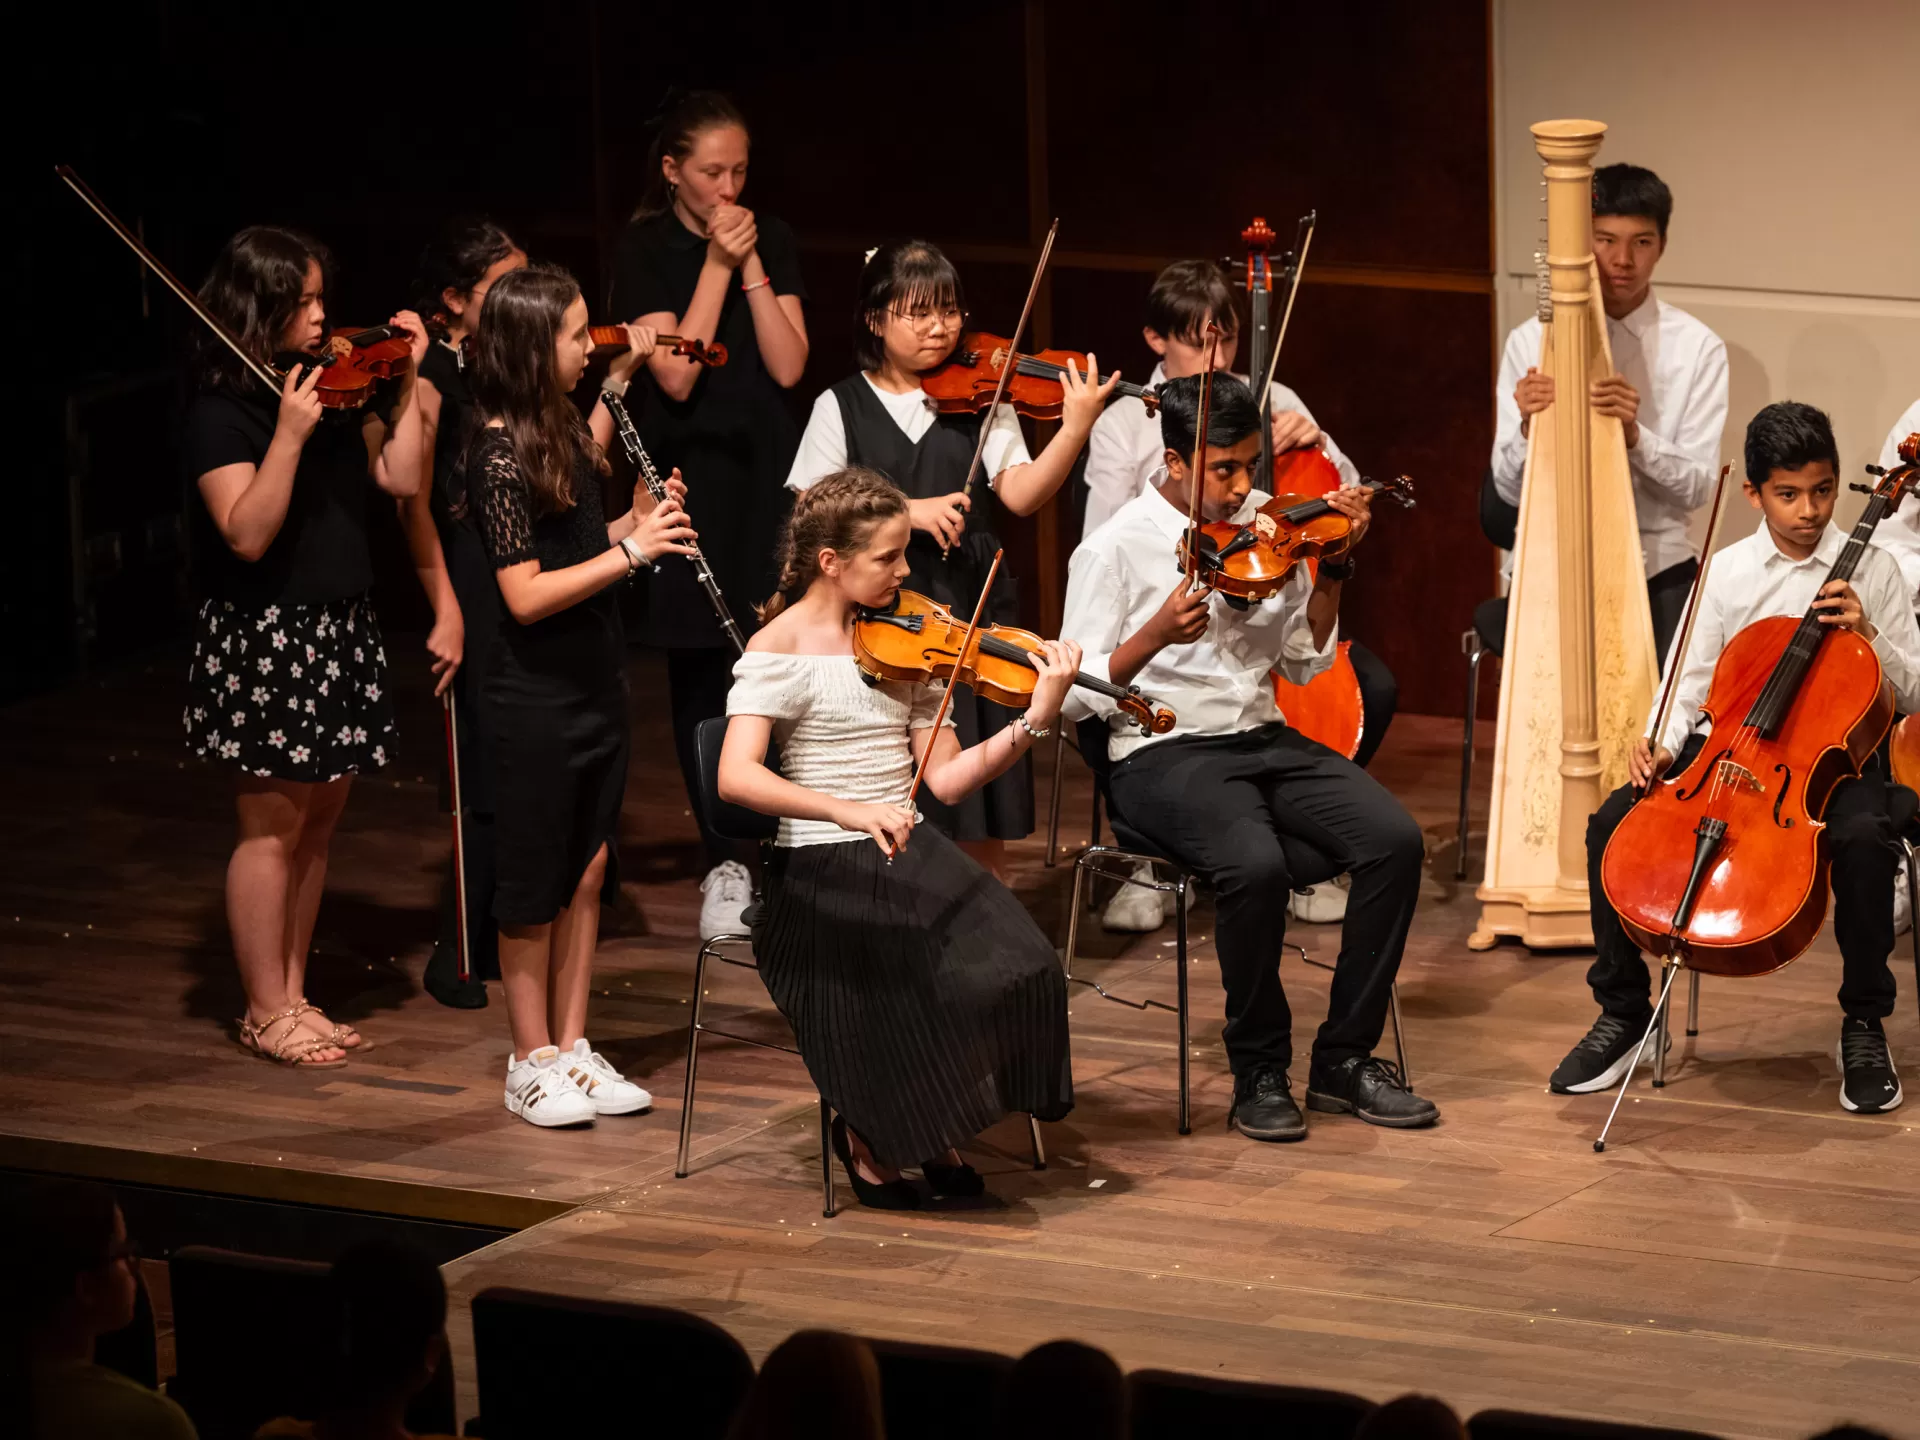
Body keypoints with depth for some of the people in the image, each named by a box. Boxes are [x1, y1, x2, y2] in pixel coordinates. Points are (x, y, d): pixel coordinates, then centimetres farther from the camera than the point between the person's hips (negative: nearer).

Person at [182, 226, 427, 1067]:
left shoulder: (341, 388, 7)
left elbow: (402, 479, 0)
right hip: (261, 637, -7)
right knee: (272, 826, 0)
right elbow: (247, 534, -22)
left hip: (340, 630, 7)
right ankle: (266, 1014, 9)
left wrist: (405, 381, -2)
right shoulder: (221, 415, -13)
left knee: (318, 821, 12)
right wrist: (288, 437, -31)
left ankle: (292, 996, 22)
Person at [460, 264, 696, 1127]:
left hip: (595, 687, 8)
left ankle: (572, 1050, 20)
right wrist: (631, 550, -25)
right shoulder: (501, 456, -19)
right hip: (534, 700, -8)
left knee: (588, 876, 11)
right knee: (535, 885, 3)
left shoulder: (559, 432, 6)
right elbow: (526, 595, -23)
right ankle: (531, 1066, 12)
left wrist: (638, 522, 3)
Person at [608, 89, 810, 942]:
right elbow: (676, 374, -13)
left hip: (766, 473, 2)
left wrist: (752, 267, -10)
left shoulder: (771, 241, 6)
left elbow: (787, 365, -2)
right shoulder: (647, 253, -2)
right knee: (703, 672, 1)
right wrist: (717, 265, -14)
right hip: (689, 479, -2)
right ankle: (724, 867, 7)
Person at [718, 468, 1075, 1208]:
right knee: (909, 991, -28)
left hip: (911, 852, 5)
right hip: (822, 869, -5)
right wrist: (846, 811, -37)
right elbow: (735, 776, -23)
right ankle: (865, 1132, 5)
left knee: (1017, 967, -20)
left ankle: (930, 1128, 5)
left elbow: (944, 777, 5)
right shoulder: (782, 648, -8)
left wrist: (1036, 720, -9)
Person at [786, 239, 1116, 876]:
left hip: (972, 604, 1)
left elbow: (1020, 494, -5)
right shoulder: (841, 408, 2)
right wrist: (908, 511, -16)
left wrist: (1075, 429, -20)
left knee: (979, 795, 4)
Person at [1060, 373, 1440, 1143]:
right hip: (1163, 755, -5)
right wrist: (1155, 636, -24)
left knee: (1394, 839, -20)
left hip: (1266, 739, 6)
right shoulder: (1116, 549, -7)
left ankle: (1345, 1058, -7)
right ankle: (1259, 1071, -14)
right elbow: (1078, 693, -9)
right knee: (1256, 863, -36)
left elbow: (1304, 662, 13)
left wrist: (1332, 567, 1)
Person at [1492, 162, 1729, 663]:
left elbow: (1697, 487, -5)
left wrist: (1635, 435, -23)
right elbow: (1510, 488, 0)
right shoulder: (1531, 342, 2)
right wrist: (1529, 428, -21)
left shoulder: (1698, 348, 0)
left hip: (1659, 570, 0)